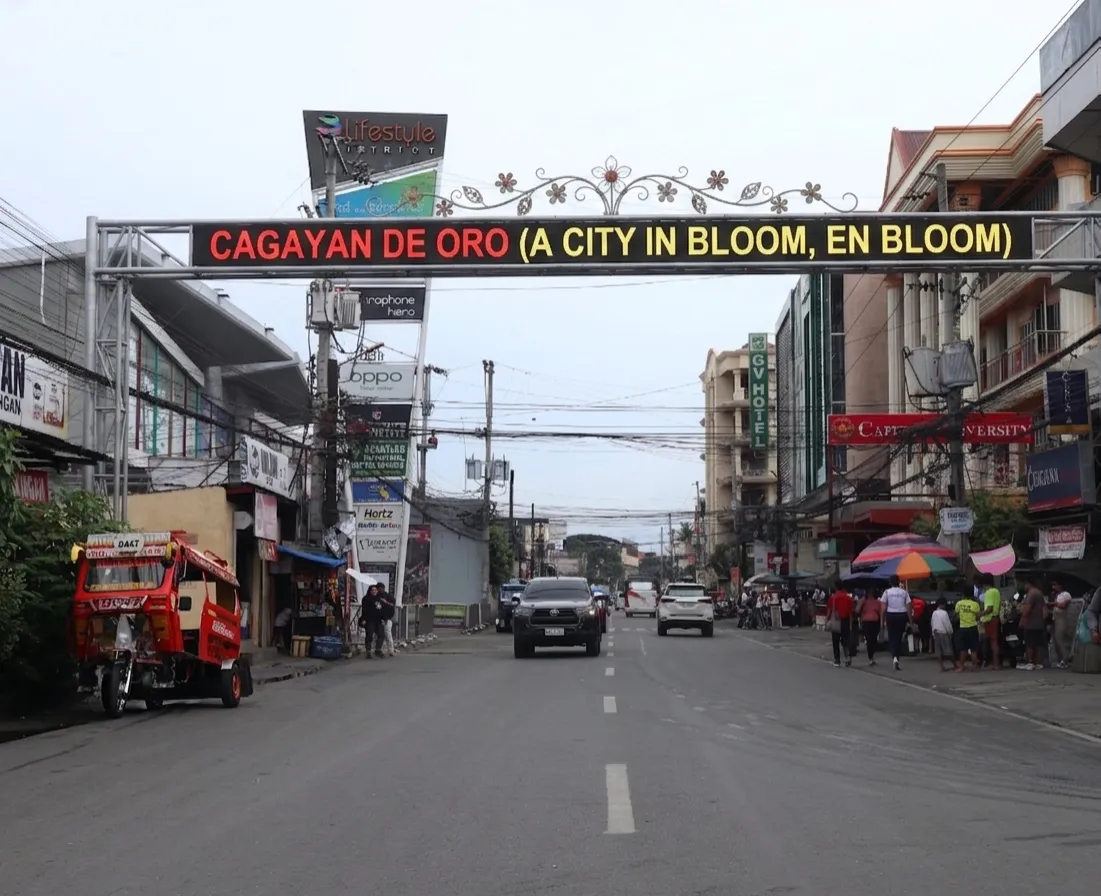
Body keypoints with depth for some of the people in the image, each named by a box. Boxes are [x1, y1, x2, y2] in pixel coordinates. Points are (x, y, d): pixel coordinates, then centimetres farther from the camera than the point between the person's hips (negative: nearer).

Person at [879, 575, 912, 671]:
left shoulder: (887, 592, -2)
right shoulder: (904, 592, 0)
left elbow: (883, 608, -7)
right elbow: (909, 607, -3)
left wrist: (882, 620, -2)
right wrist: (910, 620, 2)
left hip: (891, 616, -1)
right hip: (902, 616, 1)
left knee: (892, 637, 3)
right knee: (899, 637, 13)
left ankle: (894, 657, -17)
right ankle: (896, 657, 19)